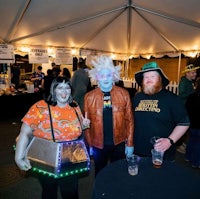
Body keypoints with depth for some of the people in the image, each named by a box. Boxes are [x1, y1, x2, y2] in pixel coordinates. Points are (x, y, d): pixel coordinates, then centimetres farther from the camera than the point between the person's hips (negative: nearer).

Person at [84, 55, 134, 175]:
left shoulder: (124, 94, -7)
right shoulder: (89, 97, -7)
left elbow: (129, 120, -3)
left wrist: (130, 143, -3)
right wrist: (89, 145, 1)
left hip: (119, 143, 0)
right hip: (98, 145, 0)